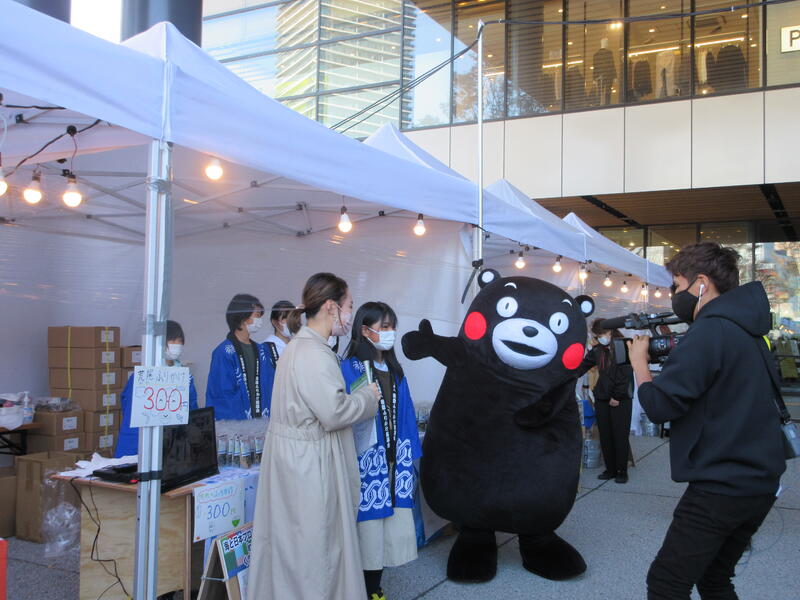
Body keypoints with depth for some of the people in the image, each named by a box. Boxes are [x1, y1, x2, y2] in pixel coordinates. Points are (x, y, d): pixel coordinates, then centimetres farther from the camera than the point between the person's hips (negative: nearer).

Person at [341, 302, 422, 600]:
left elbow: (405, 416, 11)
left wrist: (408, 458, 8)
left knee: (387, 533, 12)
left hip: (394, 463, 6)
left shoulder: (394, 370, 11)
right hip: (366, 463, -6)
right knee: (368, 532, 2)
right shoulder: (349, 369, -9)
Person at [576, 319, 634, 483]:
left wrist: (617, 397, -12)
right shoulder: (597, 350, 9)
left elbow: (626, 374, -11)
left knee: (620, 436, -1)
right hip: (601, 399, 5)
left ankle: (622, 470, 10)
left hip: (621, 400, -5)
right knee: (605, 436, 7)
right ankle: (610, 469, 17)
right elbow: (582, 366, 11)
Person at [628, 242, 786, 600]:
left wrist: (639, 361, -4)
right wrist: (674, 354, 8)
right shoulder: (745, 328, 11)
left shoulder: (711, 330, -19)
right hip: (760, 483, 10)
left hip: (720, 488, -9)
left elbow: (659, 406, -20)